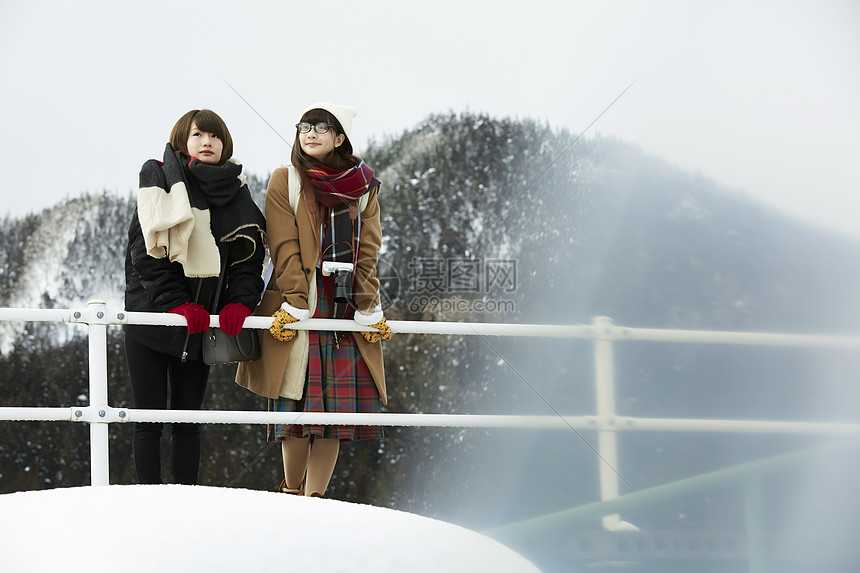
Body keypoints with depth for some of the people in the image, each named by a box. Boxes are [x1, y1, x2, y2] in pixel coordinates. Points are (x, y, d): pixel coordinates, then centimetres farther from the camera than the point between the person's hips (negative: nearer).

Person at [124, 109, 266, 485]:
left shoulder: (236, 193, 10)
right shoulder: (160, 179, -4)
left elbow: (250, 257, 7)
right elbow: (148, 251, -11)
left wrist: (239, 302, -12)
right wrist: (176, 303, -20)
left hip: (200, 324, 4)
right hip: (149, 314, -4)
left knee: (188, 421, 6)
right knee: (149, 421, -3)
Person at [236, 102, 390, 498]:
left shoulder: (363, 187, 11)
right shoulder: (285, 182, 5)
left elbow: (368, 253, 7)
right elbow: (285, 249, -4)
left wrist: (368, 310, -3)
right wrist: (295, 304, -14)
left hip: (346, 311, 2)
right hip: (301, 307, -2)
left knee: (338, 403, -3)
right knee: (299, 401, -5)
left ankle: (315, 496, 1)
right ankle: (292, 491, 11)